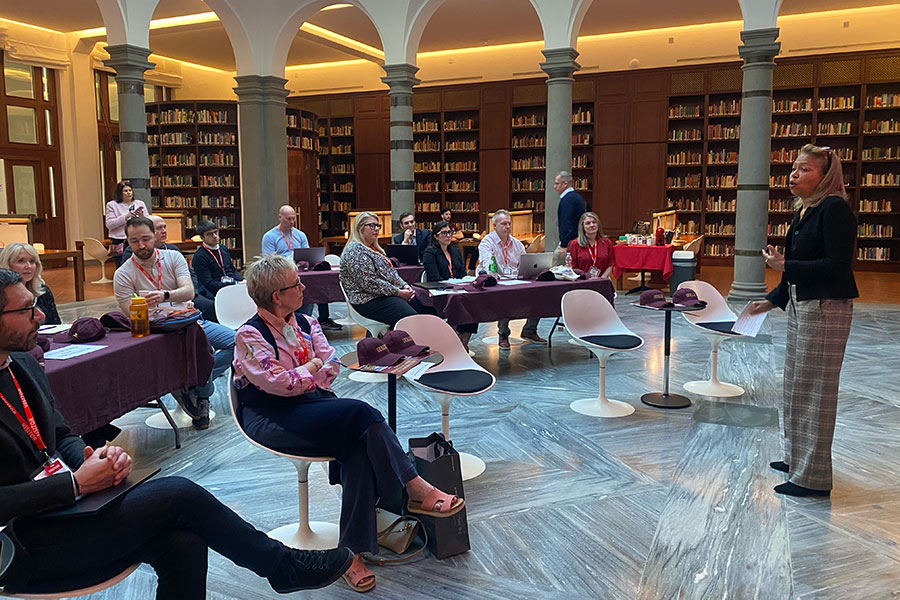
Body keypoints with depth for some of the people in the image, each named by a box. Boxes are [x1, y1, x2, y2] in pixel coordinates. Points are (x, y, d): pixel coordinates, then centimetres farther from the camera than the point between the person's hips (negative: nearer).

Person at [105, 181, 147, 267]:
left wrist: (141, 216, -8)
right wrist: (125, 217, -13)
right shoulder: (112, 205, 7)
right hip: (120, 243, -2)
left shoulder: (140, 204, 15)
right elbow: (109, 225, -4)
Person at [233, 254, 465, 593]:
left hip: (311, 403, 6)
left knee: (359, 447, -28)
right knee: (361, 414, -30)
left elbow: (332, 364, 5)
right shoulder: (249, 336, -6)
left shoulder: (304, 323, 14)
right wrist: (312, 366, -3)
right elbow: (279, 383, -17)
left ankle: (351, 551, -27)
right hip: (270, 419, -6)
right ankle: (417, 490, -22)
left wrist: (299, 379, -11)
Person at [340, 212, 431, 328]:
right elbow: (370, 283, -20)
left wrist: (404, 285, 4)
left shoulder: (374, 248, 21)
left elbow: (390, 271, 23)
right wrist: (398, 292, -16)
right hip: (370, 301, -10)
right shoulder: (354, 252, -13)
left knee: (425, 309, -6)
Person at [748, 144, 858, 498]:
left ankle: (814, 478, 6)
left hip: (826, 308, -10)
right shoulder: (804, 212, 13)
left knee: (814, 389, -4)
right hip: (801, 305, 10)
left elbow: (837, 265, -21)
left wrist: (785, 266, -21)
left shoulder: (834, 209, -15)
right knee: (796, 385, 18)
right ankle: (797, 458, 33)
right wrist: (773, 300, 20)